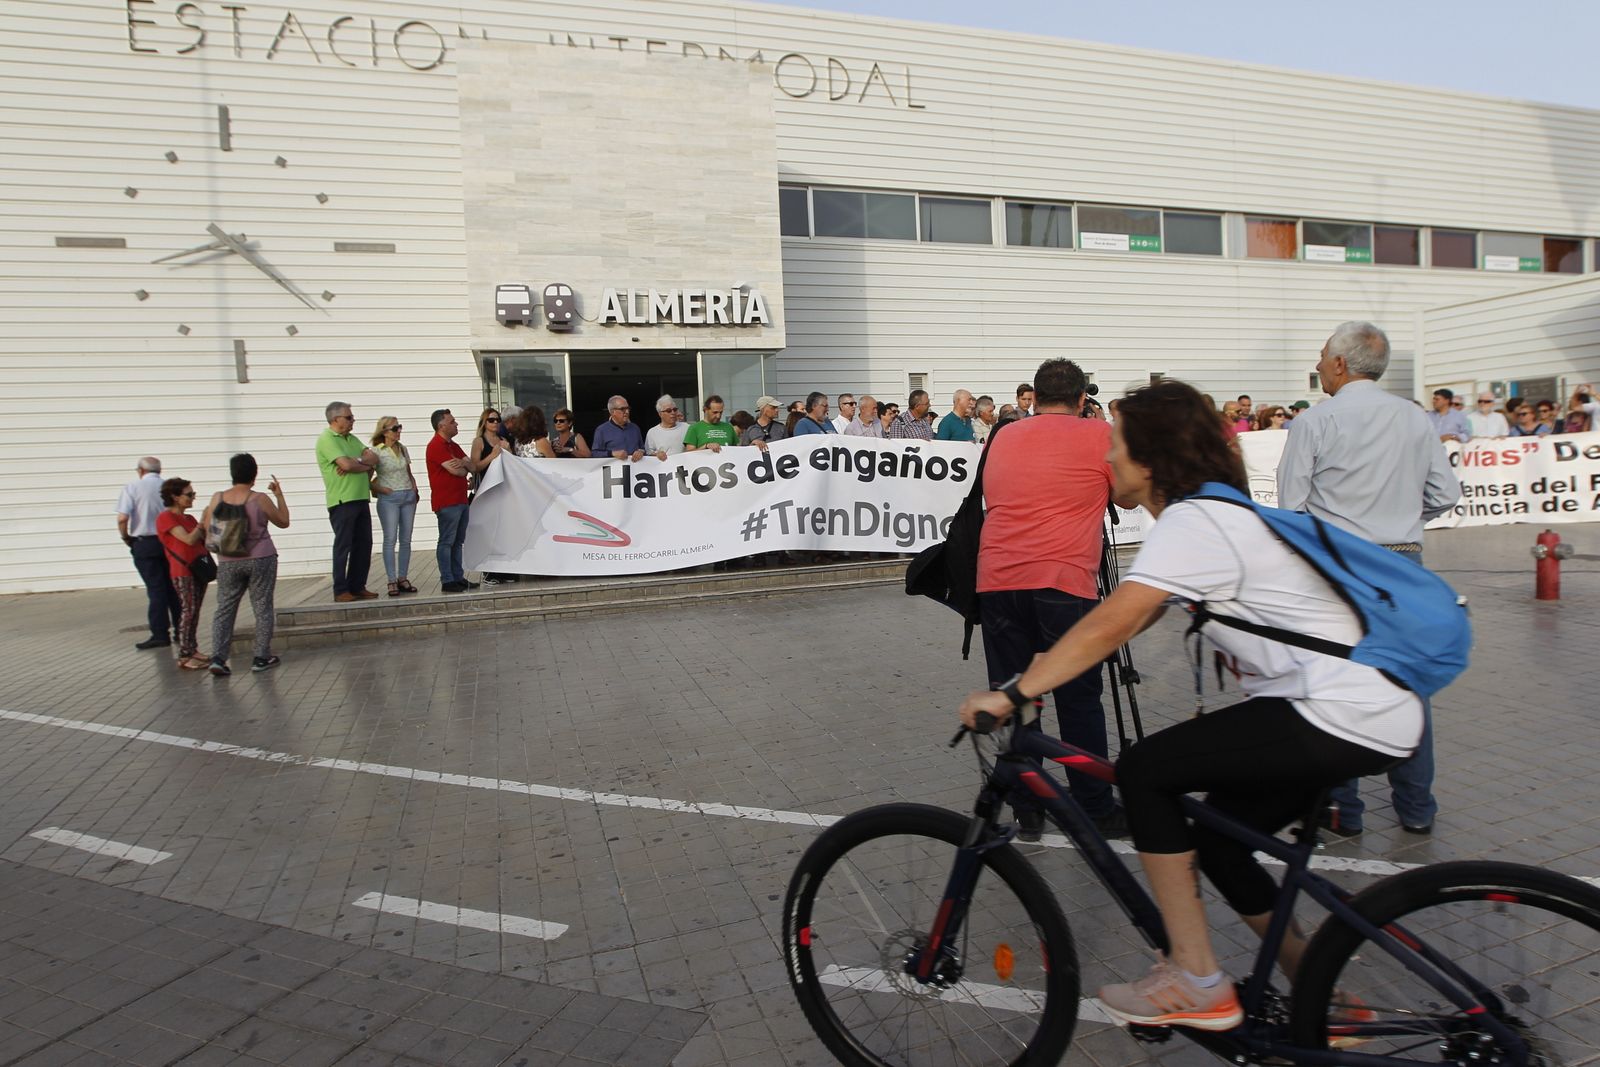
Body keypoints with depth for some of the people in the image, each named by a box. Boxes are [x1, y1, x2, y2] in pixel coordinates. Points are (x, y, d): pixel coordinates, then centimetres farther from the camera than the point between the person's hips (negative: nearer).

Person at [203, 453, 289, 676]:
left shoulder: (217, 498, -3)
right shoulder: (260, 499, -11)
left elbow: (208, 530, 5)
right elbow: (283, 522, 1)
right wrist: (279, 495, 8)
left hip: (228, 563, 3)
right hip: (260, 560, -3)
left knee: (224, 608, 10)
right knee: (262, 608, 7)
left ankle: (218, 658, 2)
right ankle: (260, 657, 9)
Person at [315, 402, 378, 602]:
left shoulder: (352, 439, 18)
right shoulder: (327, 439, -8)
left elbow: (374, 457, 6)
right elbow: (346, 464, -20)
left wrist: (356, 462, -13)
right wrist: (367, 465, -1)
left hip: (361, 499, 8)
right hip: (342, 501, -8)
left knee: (364, 544, 9)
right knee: (343, 545, -3)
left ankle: (357, 587, 17)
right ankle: (341, 591, 5)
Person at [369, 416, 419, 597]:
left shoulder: (402, 449, 11)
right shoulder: (376, 451, -5)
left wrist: (414, 489, 8)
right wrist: (380, 489, -12)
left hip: (408, 497, 5)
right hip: (389, 499, -5)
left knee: (405, 540, 5)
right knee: (390, 540, -6)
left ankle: (403, 578, 11)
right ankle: (392, 581, -3)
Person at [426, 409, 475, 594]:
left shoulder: (453, 445, 18)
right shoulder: (436, 445, -12)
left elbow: (472, 467, 10)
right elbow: (455, 470, -20)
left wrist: (462, 463, -12)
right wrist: (465, 468, 3)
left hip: (460, 500, 9)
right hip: (446, 502, -9)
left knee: (458, 541, 12)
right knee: (446, 542, -4)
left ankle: (458, 577, 18)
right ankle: (447, 581, 0)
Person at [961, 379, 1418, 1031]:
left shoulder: (1192, 521, -17)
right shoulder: (1218, 512, 15)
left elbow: (1112, 624, -27)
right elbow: (1129, 621, 17)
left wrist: (1012, 694, -23)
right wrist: (1046, 666, 13)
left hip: (1341, 718, -11)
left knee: (1143, 772, -11)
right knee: (1217, 839, 16)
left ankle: (1196, 984, -2)